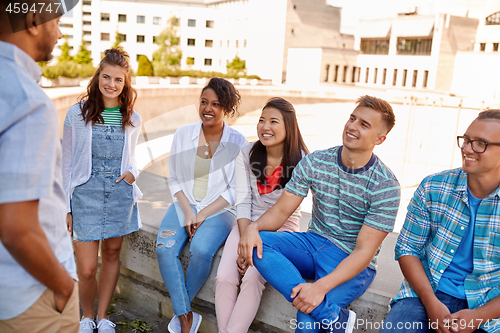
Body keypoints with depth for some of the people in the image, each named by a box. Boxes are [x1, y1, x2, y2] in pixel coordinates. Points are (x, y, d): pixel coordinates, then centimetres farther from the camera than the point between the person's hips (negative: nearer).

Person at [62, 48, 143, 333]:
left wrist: (133, 172, -4)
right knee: (87, 268, -3)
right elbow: (68, 162, 3)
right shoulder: (77, 114, 0)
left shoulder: (133, 120, 6)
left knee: (112, 254, 12)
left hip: (120, 194, 2)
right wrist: (66, 206, 1)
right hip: (86, 193, -2)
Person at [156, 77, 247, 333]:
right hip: (184, 205, 3)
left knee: (201, 249, -29)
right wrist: (187, 212, -8)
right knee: (165, 248, -24)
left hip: (219, 210, -3)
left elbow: (235, 190, -4)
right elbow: (175, 179, 7)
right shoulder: (183, 135, 4)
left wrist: (203, 215, -13)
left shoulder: (237, 142, -3)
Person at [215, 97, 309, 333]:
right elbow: (243, 201, -3)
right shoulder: (247, 154, 0)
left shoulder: (301, 161, -11)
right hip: (248, 223, 3)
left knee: (252, 279, -25)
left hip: (282, 227, -3)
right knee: (224, 278, -18)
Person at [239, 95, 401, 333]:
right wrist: (253, 227, -24)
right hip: (313, 242, 6)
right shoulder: (314, 162, -3)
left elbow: (364, 252, -19)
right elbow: (282, 210, -1)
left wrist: (321, 287, -32)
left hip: (351, 265, -6)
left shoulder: (386, 186, -15)